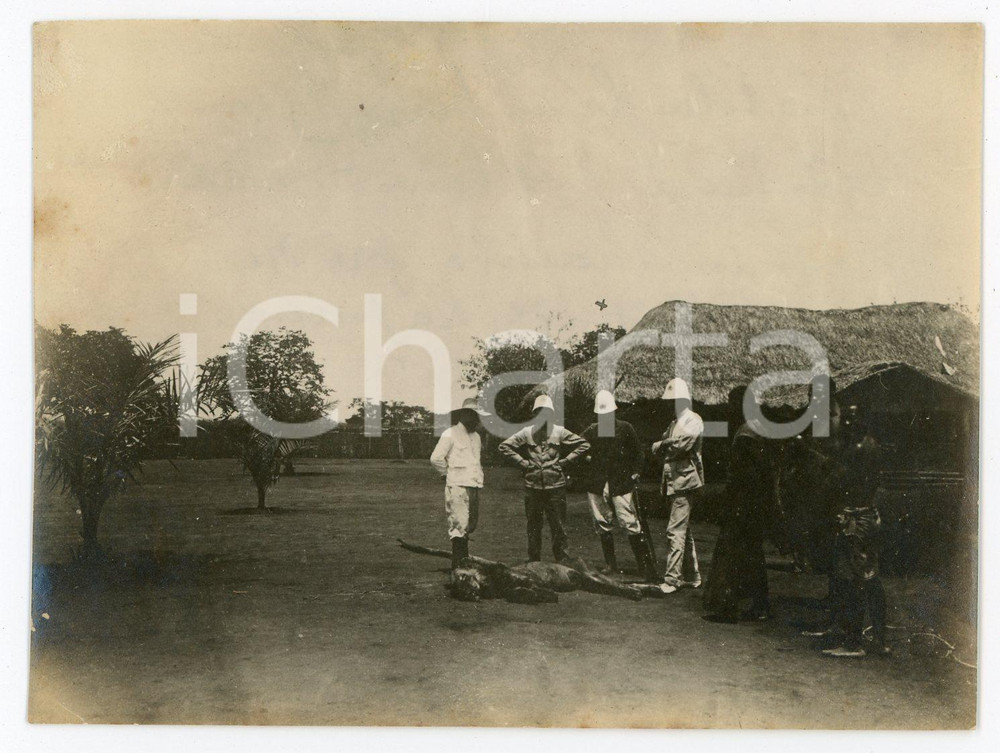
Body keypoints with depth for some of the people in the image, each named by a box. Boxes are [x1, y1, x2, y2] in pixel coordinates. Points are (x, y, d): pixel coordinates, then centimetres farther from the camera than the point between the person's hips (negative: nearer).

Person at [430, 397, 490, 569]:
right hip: (457, 486, -8)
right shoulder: (450, 434, -5)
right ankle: (457, 567, -9)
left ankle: (464, 563, 19)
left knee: (470, 526, 10)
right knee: (459, 526, -11)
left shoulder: (476, 436, 19)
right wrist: (448, 474, -1)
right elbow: (436, 458, -10)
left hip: (474, 486, 8)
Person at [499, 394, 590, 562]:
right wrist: (522, 463, 0)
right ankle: (533, 562, 14)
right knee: (533, 525, 6)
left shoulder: (559, 432, 3)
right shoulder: (527, 432, 5)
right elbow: (504, 446, 7)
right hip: (532, 485, 1)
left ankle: (562, 560, 5)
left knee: (558, 526, -1)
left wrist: (564, 461, -1)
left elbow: (584, 445, 5)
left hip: (556, 485, -1)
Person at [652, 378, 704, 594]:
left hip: (685, 481, -9)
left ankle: (672, 578, -12)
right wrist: (662, 446, -3)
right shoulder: (675, 422, 21)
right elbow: (656, 448, 18)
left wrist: (665, 445, -5)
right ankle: (692, 576, 21)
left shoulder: (693, 420, -7)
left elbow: (683, 443, -22)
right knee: (683, 530, 13)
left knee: (676, 530, -13)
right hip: (673, 481, 9)